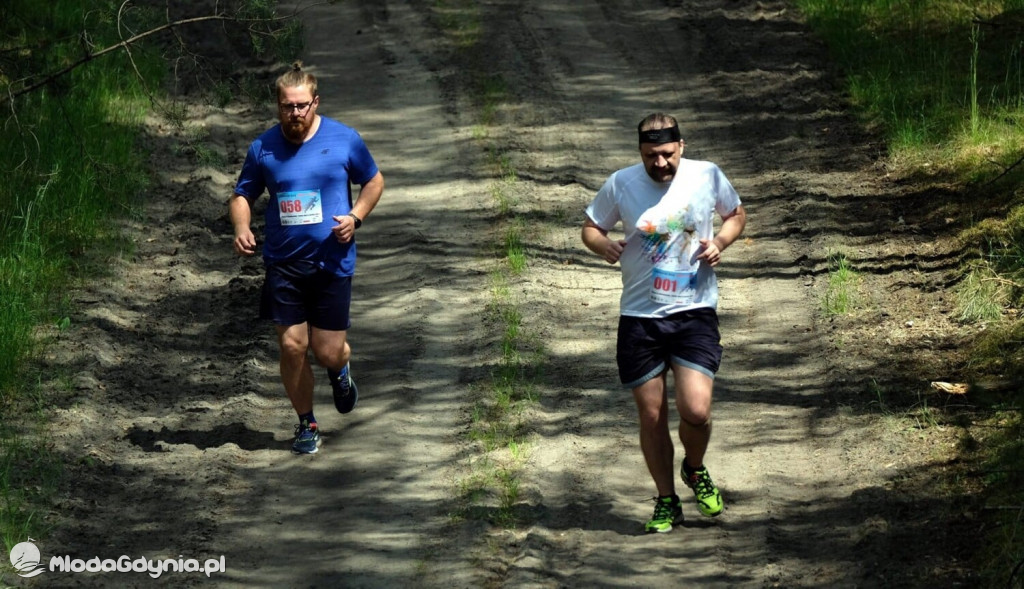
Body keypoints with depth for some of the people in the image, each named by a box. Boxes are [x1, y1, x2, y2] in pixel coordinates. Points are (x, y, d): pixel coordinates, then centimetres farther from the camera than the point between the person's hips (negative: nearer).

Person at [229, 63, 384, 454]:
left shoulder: (344, 140, -3)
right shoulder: (263, 148, 0)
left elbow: (374, 181, 10)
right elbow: (242, 196, 10)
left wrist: (356, 217, -7)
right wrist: (241, 228, -11)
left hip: (333, 263, -1)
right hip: (283, 264, 1)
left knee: (327, 352, 1)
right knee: (292, 347, -4)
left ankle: (339, 371, 41)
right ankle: (306, 424, 17)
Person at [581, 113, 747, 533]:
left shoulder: (707, 176, -2)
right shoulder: (620, 185, -3)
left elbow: (737, 214, 15)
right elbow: (590, 228, 9)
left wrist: (720, 241, -6)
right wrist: (603, 245, -14)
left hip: (694, 313, -1)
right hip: (639, 317, 1)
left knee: (696, 410, -14)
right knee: (651, 416, 5)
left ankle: (696, 470, 19)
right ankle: (666, 502, 23)